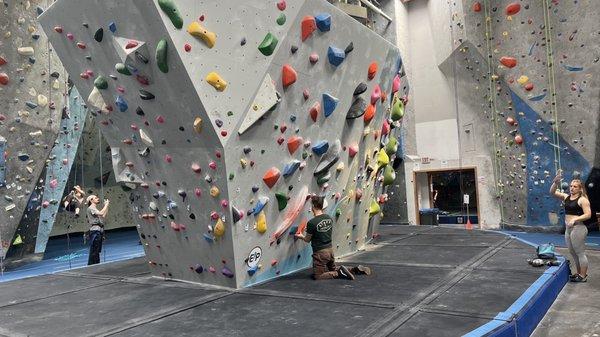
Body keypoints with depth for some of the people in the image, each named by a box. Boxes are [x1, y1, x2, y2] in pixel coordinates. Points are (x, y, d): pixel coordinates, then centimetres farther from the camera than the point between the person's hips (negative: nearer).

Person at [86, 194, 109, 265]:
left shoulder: (95, 209, 24)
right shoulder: (90, 208, -4)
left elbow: (103, 216, 21)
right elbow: (101, 213, -20)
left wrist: (106, 206, 20)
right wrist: (106, 205, -9)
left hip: (99, 231, 10)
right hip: (95, 231, -10)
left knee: (97, 251, 10)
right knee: (94, 251, -11)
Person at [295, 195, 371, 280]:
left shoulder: (311, 223, -21)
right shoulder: (329, 218, -1)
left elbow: (307, 240, -6)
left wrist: (301, 236, 17)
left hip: (320, 253, -7)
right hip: (330, 250, 7)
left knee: (317, 276, 6)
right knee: (334, 269, 27)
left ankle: (340, 273, -7)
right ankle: (356, 269, 15)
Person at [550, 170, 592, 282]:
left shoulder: (582, 200, -9)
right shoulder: (566, 197, 10)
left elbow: (588, 214, -15)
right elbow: (552, 192, 4)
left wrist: (575, 219, -25)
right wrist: (556, 181, -11)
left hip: (578, 228, -8)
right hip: (568, 229, 8)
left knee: (580, 253, 0)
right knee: (573, 253, 16)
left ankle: (583, 276, 9)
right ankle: (579, 273, 29)